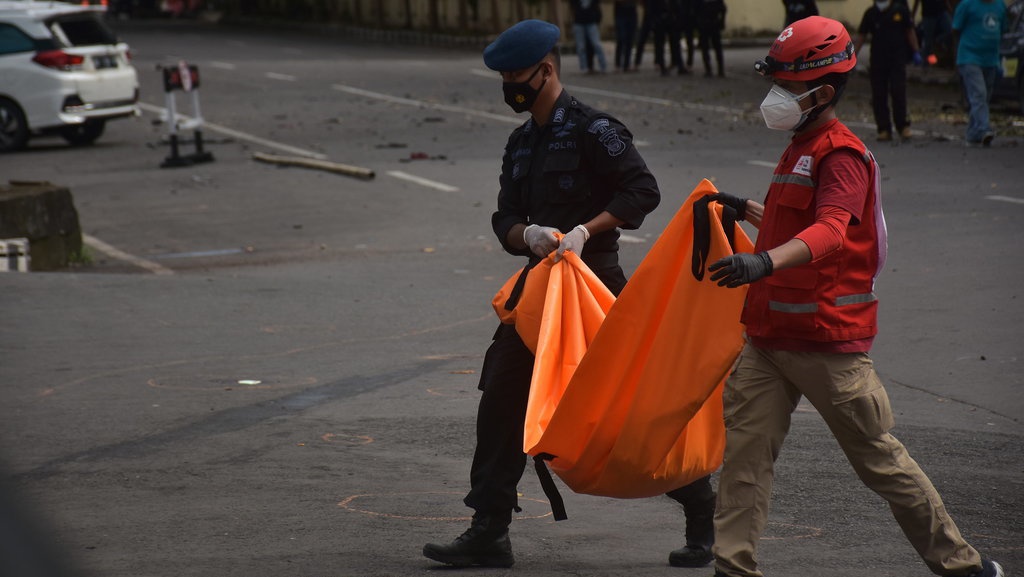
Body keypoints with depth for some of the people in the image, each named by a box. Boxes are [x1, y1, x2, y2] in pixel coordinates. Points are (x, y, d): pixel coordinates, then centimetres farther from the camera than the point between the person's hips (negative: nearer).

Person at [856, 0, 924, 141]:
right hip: (877, 60, 2)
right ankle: (883, 129, 6)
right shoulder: (871, 13, 2)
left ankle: (902, 126, 3)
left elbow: (910, 32, 8)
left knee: (898, 93, -9)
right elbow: (861, 35, 5)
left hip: (897, 59, -2)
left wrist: (916, 52, 6)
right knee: (878, 97, 0)